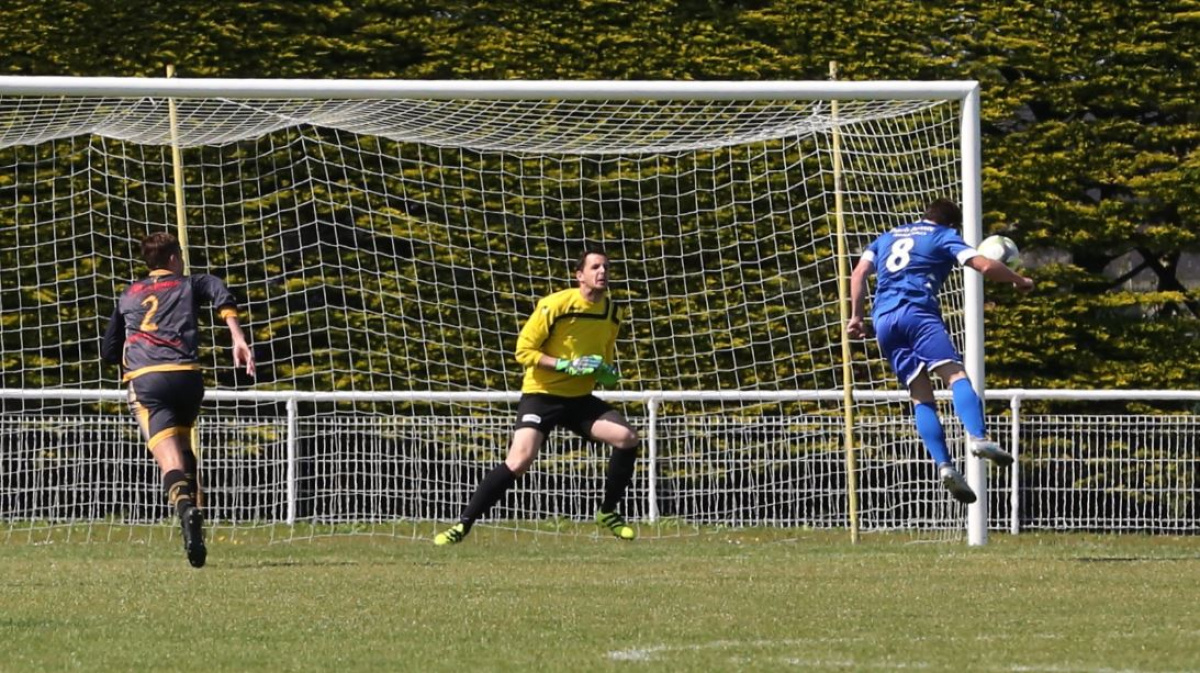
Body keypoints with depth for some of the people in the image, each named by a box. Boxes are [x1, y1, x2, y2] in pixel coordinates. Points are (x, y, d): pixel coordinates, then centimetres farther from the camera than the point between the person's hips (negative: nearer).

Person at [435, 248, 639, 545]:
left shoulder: (611, 313, 5)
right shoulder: (555, 306, -15)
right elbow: (524, 350, -14)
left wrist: (607, 373, -2)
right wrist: (567, 365, -23)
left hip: (580, 398, 5)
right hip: (541, 395, -5)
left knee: (627, 438, -15)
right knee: (519, 460, -22)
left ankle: (609, 512, 5)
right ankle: (463, 524, -12)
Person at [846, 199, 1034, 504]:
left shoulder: (889, 236, 30)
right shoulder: (944, 237, 14)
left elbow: (859, 272, 21)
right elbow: (985, 266, 4)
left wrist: (856, 315, 22)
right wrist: (1019, 281, 19)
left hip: (883, 319, 5)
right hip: (916, 311, -5)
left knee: (921, 396, 2)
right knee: (955, 375, -18)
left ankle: (944, 464, -16)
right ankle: (978, 437, -45)